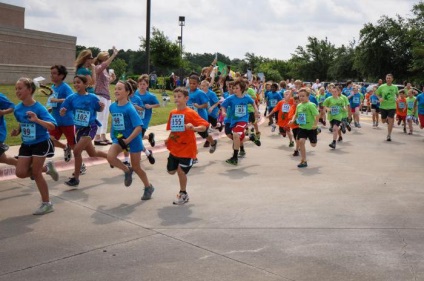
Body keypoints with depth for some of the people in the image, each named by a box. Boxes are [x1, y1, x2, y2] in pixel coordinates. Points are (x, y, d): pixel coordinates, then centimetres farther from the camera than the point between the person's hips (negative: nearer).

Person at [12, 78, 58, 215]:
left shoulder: (39, 108, -21)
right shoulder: (17, 109, -2)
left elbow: (52, 126, -29)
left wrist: (37, 120, -44)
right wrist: (17, 131, -1)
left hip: (41, 143, -6)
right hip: (26, 144, 6)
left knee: (35, 173, -5)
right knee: (20, 172, -2)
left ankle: (47, 203, 11)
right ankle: (46, 168, 25)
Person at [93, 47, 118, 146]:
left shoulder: (105, 70, 15)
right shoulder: (98, 68, -9)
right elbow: (105, 64, -31)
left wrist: (112, 77, 6)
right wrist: (114, 55, -34)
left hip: (107, 95, 9)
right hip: (100, 95, -9)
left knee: (106, 117, 10)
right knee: (100, 117, -8)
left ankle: (103, 137, 17)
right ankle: (97, 138, -5)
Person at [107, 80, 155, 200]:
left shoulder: (130, 109, -21)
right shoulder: (112, 107, -2)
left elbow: (139, 127, -26)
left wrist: (127, 140, -26)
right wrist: (114, 135, 16)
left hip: (133, 140, -5)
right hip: (119, 138, 5)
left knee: (136, 167, 5)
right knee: (110, 156, -21)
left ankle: (148, 187, 29)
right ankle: (127, 171, 8)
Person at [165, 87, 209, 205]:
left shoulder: (190, 113, -14)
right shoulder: (172, 113, 5)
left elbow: (204, 126, -20)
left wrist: (194, 128, -38)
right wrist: (168, 139, 3)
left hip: (187, 148, -6)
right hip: (175, 148, 6)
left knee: (181, 170, -3)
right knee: (171, 170, 9)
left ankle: (183, 194, 18)